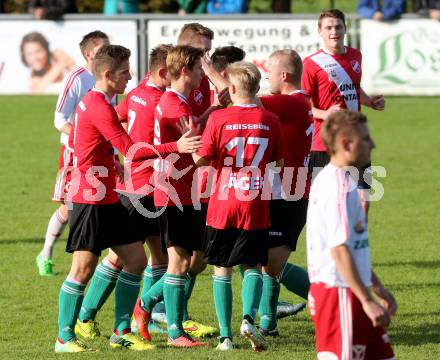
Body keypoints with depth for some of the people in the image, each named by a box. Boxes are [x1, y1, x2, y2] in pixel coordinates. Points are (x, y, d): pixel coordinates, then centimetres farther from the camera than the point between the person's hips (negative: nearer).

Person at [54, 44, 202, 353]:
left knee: (136, 259, 8)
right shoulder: (100, 107, -19)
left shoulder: (91, 102, 13)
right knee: (84, 267, -5)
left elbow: (73, 141, 24)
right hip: (89, 200, -10)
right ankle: (65, 337, 3)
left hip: (108, 199, 10)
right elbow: (131, 151, -23)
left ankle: (121, 332, 13)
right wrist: (175, 147, -26)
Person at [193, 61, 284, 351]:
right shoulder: (270, 121, -1)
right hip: (257, 208, 1)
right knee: (254, 267, 13)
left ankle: (226, 336, 6)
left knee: (222, 271, 9)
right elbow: (279, 162, 9)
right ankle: (249, 318, -13)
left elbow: (200, 159, -6)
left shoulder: (219, 118, -8)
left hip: (222, 206, -1)